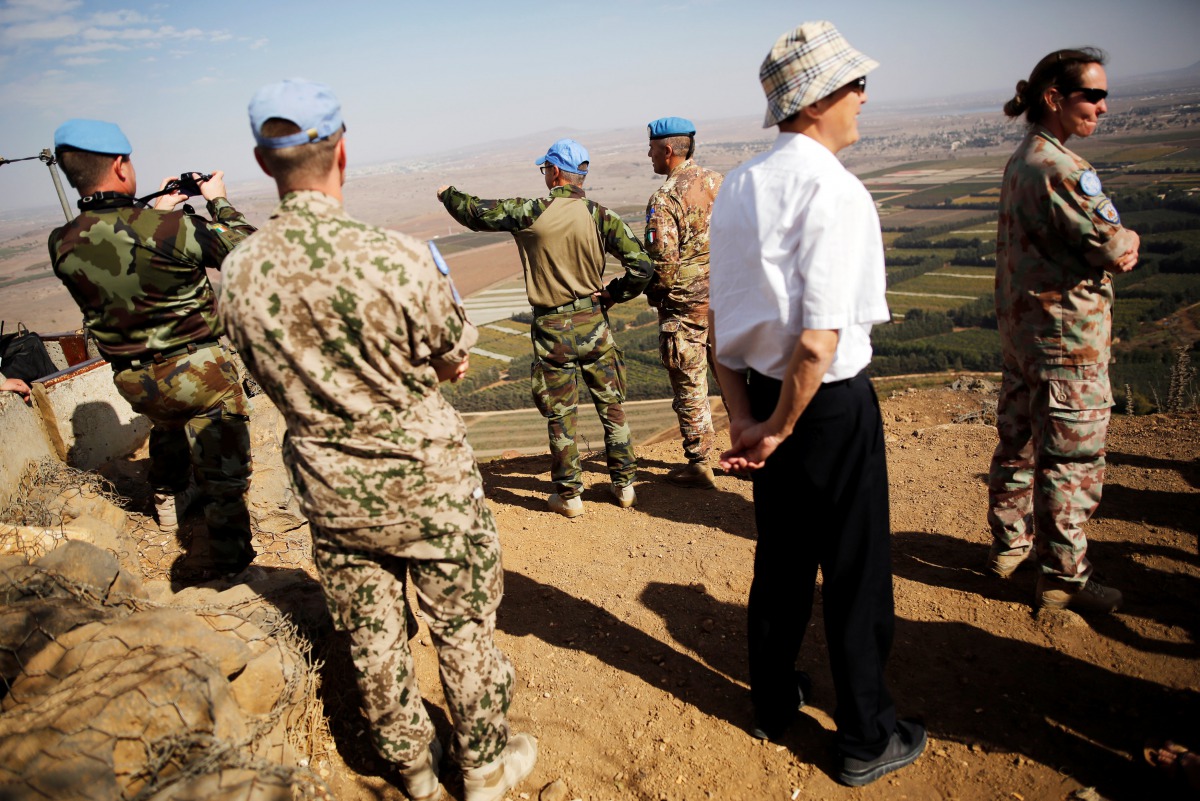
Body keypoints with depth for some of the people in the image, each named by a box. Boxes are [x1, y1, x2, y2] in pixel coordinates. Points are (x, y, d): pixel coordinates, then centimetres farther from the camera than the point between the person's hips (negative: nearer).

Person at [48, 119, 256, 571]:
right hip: (197, 372, -6)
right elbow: (243, 249, -9)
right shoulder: (168, 228, -24)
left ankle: (168, 500, 59)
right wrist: (219, 201, 6)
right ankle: (231, 563, 10)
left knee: (167, 426, 36)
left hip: (131, 378, 6)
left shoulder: (63, 245, -6)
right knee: (223, 470, 4)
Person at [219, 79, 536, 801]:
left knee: (372, 638, 21)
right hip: (428, 484, -4)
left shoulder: (239, 274, -9)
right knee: (464, 628, 16)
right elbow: (455, 360, -8)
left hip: (332, 491, 4)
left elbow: (275, 381, 6)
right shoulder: (396, 257, -23)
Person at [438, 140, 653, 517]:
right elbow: (641, 265, -10)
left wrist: (448, 194, 22)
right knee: (612, 406, 14)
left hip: (552, 329, -2)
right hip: (594, 323, 3)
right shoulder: (600, 216, -5)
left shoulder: (530, 213, -11)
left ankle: (568, 496, 17)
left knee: (560, 415, 8)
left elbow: (476, 213, 2)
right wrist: (614, 294, 5)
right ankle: (624, 485, 23)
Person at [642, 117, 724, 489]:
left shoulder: (665, 198, -16)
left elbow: (664, 260, -21)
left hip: (685, 304, -7)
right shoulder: (717, 181, 6)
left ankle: (699, 465, 13)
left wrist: (654, 293, -4)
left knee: (690, 387, 4)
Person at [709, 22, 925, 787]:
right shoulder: (834, 191, -19)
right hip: (832, 405, -7)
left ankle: (774, 702, 41)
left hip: (765, 394, 7)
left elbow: (723, 318, 3)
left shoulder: (737, 186, 4)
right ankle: (868, 739, 29)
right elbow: (819, 340, -25)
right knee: (857, 575, 10)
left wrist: (744, 417, 3)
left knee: (780, 558, 22)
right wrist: (779, 428, -13)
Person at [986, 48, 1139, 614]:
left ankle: (1010, 545, 33)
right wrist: (1129, 240, 2)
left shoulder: (1023, 160, 11)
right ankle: (1063, 577, 14)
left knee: (1019, 443, 18)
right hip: (1066, 337, -10)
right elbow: (1114, 249, -19)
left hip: (1019, 328, 10)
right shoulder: (1060, 169, -20)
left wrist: (1115, 245, -3)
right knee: (1070, 460, 2)